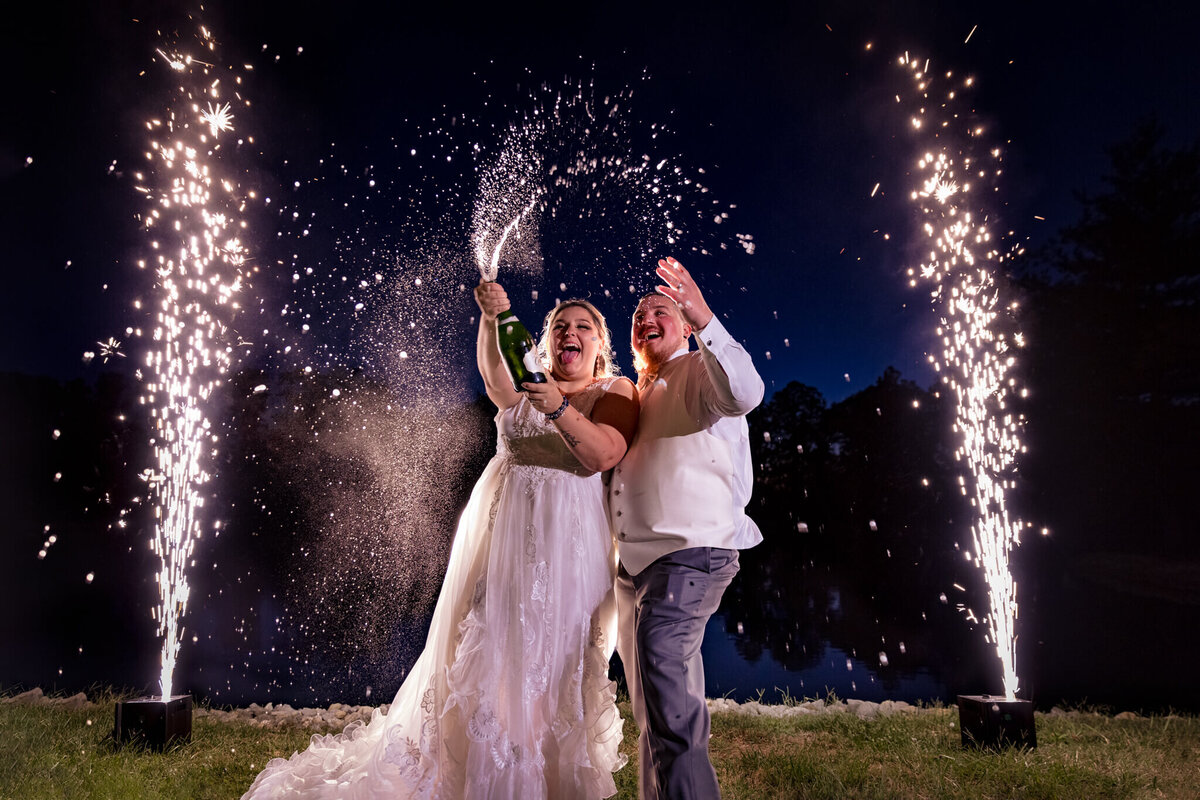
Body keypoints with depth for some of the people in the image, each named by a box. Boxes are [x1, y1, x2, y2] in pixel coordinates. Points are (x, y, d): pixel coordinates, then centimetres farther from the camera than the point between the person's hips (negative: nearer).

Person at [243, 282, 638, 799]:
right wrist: (491, 318, -34)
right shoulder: (527, 384, 9)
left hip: (567, 540, -2)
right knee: (485, 654, 2)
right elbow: (494, 373, -15)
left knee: (555, 658, 1)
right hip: (502, 529, 2)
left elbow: (604, 455, -15)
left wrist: (561, 410, -31)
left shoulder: (617, 389, 3)